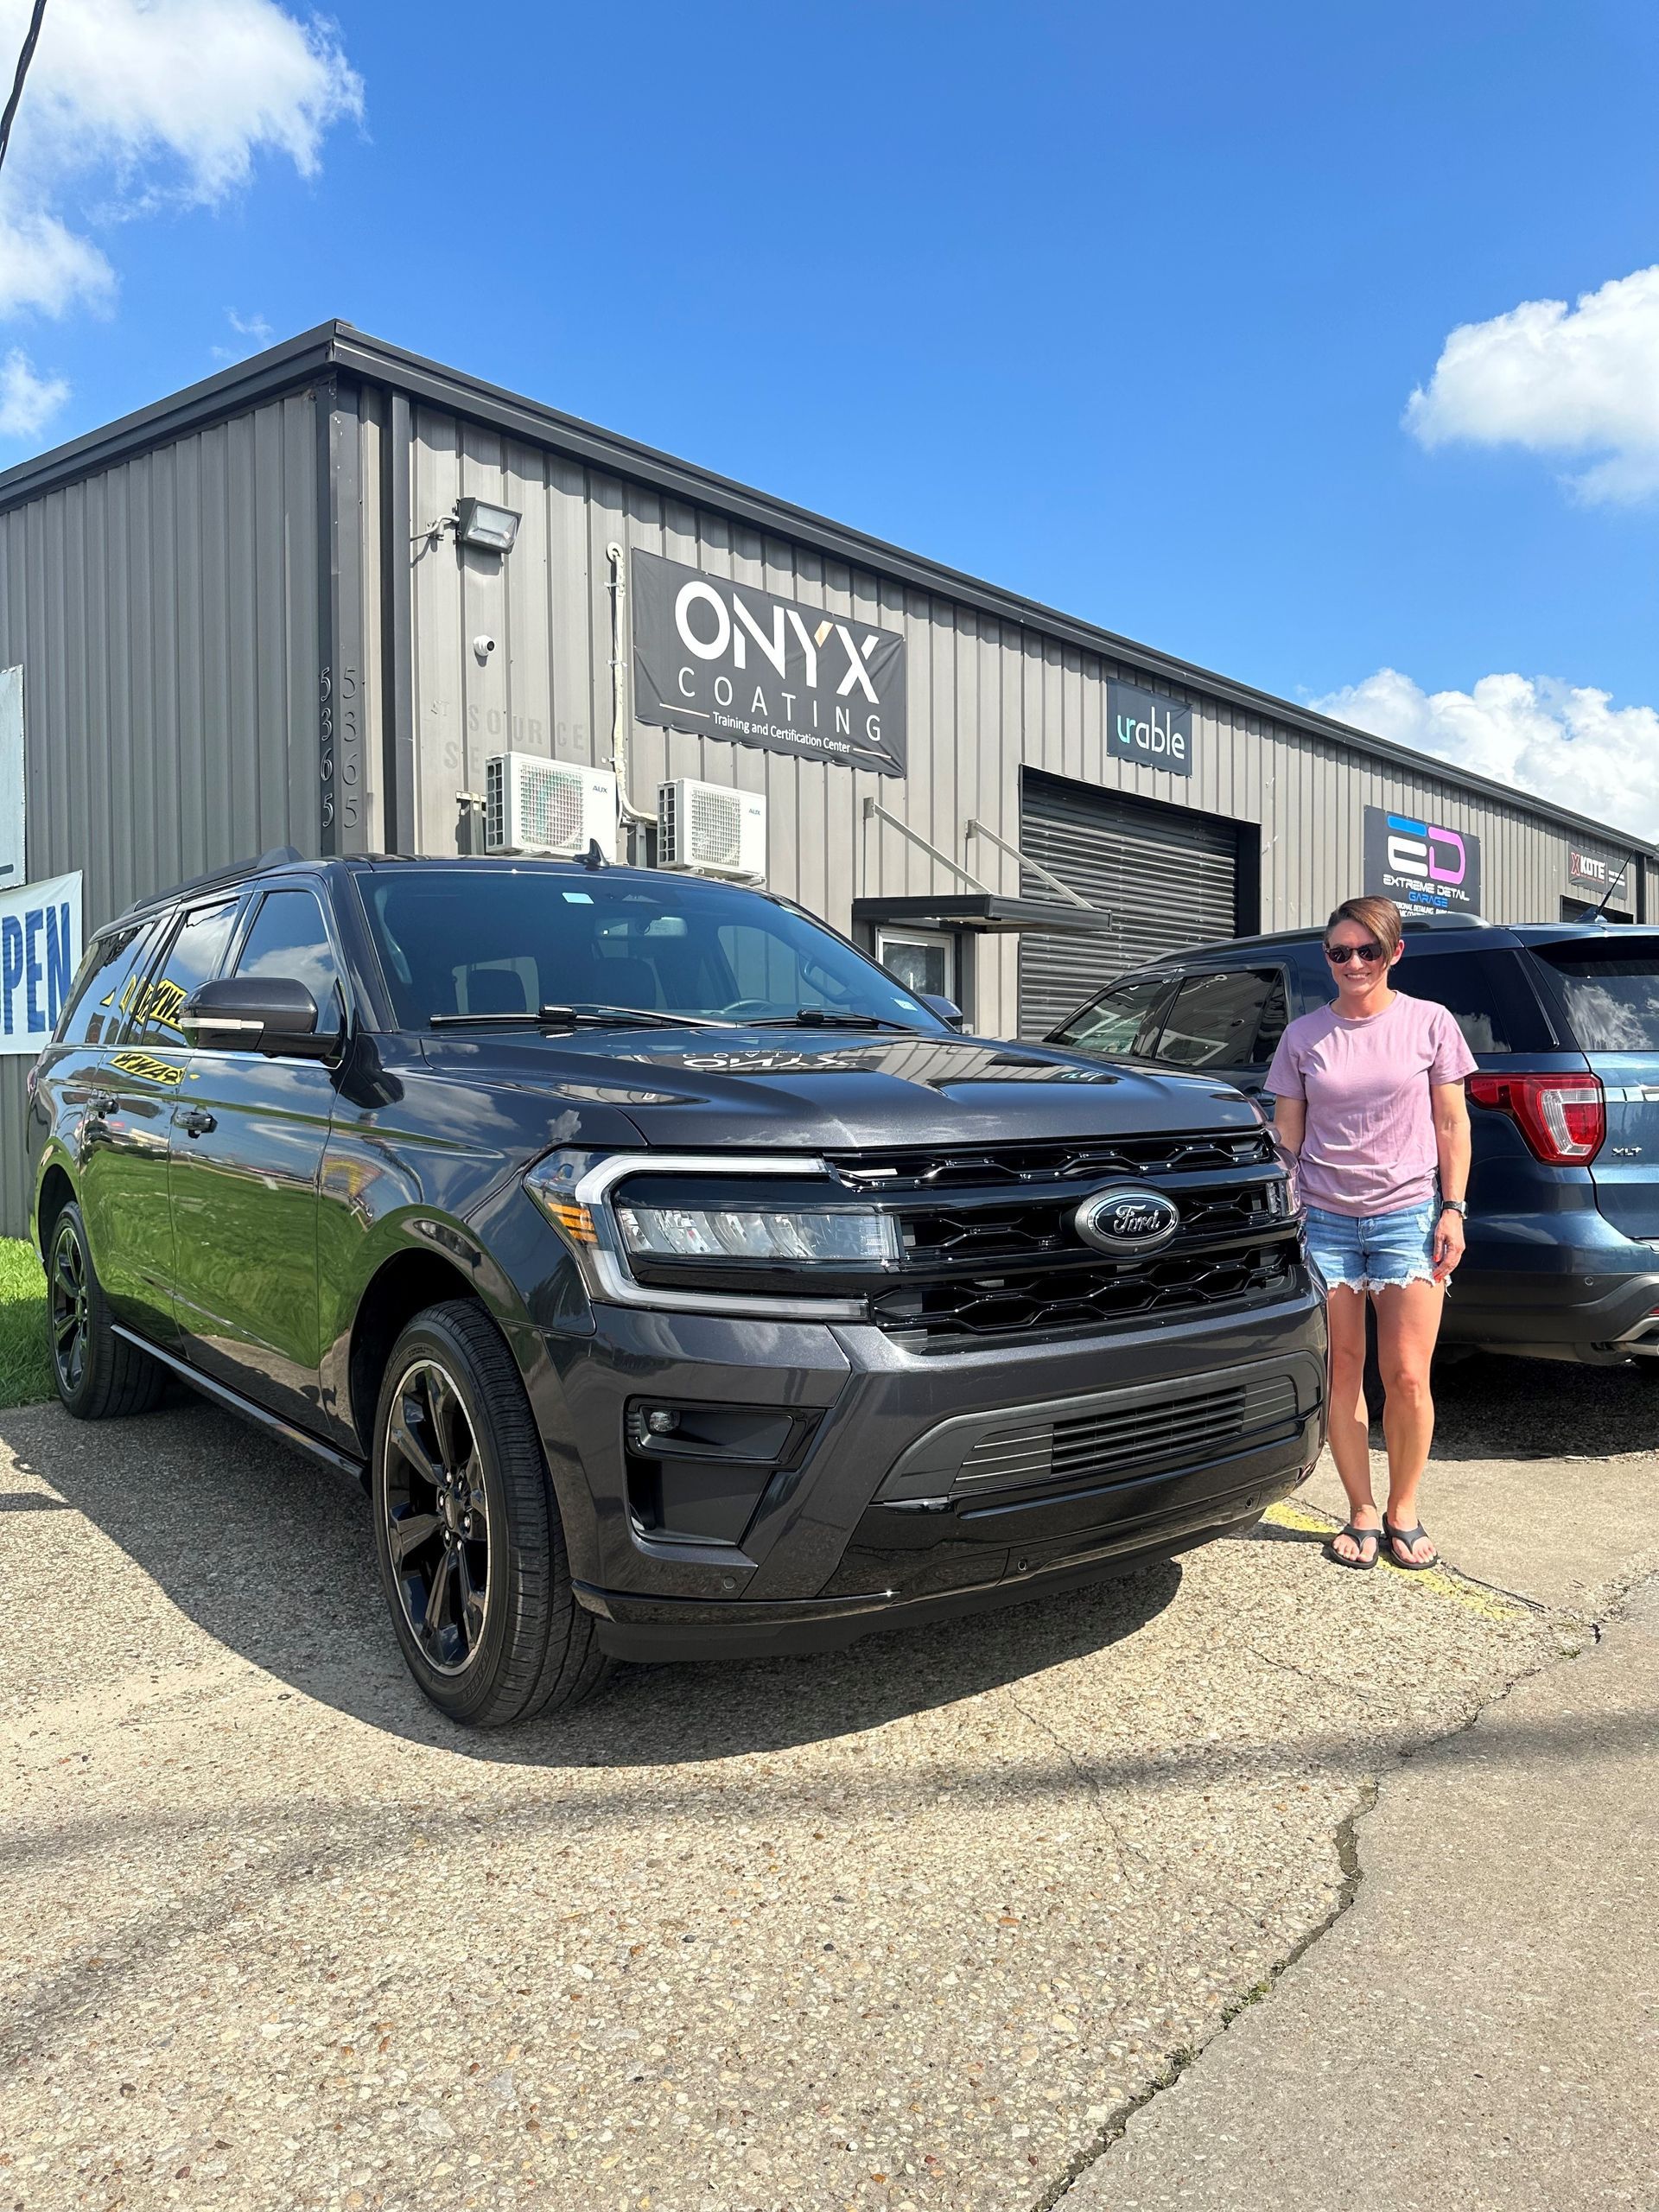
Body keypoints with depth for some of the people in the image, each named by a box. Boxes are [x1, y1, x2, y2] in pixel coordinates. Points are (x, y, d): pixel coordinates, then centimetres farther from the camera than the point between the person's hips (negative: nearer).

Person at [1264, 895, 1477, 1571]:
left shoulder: (1429, 1022, 3)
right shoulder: (1304, 1035, 5)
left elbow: (1452, 1124, 5)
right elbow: (1287, 1134, 8)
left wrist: (1453, 1209, -2)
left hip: (1407, 1216, -1)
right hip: (1325, 1219, 1)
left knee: (1408, 1378, -3)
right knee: (1343, 1372, 4)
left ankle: (1403, 1512, 17)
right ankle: (1362, 1515, 18)